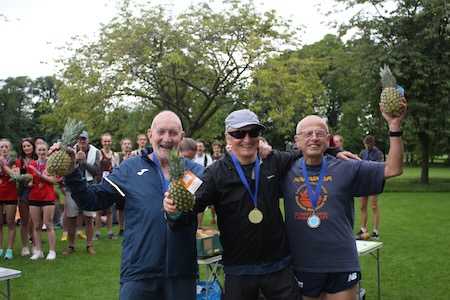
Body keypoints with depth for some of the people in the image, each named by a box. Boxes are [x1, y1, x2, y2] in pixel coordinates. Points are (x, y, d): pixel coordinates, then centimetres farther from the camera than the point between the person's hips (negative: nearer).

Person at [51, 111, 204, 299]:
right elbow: (92, 200, 5)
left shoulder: (195, 171, 4)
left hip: (182, 272, 1)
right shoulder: (129, 169, 3)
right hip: (138, 272, -1)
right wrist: (71, 170, -8)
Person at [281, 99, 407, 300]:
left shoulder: (346, 169, -3)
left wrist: (394, 126, -14)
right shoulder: (287, 172, 0)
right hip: (302, 266, 1)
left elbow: (393, 169, -5)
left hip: (342, 266, -1)